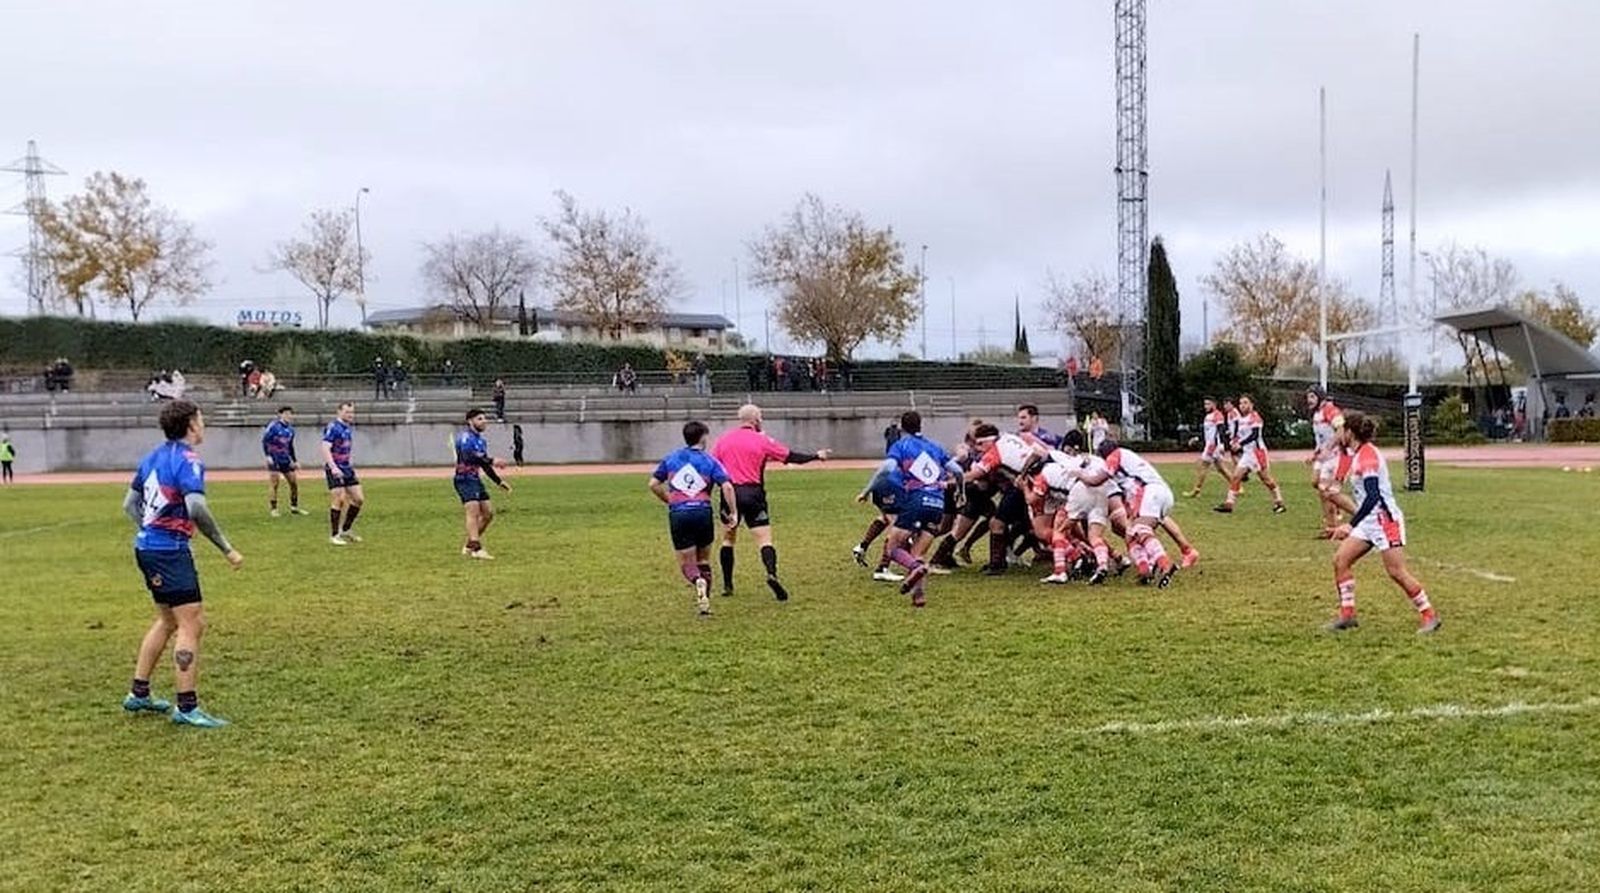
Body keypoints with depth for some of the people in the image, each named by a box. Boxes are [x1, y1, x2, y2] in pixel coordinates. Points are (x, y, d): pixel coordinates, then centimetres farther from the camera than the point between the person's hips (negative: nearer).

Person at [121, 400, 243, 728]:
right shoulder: (188, 459, -15)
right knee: (192, 624, -5)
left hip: (147, 546, 10)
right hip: (170, 550, -10)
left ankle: (138, 694, 29)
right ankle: (187, 708, -4)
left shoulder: (154, 456, 12)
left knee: (167, 619, 22)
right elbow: (196, 508, -29)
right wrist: (226, 548, -24)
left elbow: (129, 504, 18)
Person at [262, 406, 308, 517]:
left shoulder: (290, 429, 10)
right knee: (274, 483, -6)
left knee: (294, 482, 7)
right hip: (274, 460, -7)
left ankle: (294, 507, 19)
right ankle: (272, 509, 2)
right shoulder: (273, 426, -11)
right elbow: (264, 440, -11)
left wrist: (295, 461, 19)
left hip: (285, 460, 7)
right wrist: (268, 456, -19)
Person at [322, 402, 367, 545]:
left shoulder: (348, 429, 14)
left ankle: (345, 530, 19)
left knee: (359, 499, 6)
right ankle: (335, 536, -1)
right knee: (339, 500, -11)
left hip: (347, 469, 9)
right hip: (335, 470, -9)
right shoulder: (333, 427, -13)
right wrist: (333, 467, -31)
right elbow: (325, 449, -22)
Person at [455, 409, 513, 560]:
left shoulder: (481, 441, 18)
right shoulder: (465, 436, -10)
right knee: (473, 510, -21)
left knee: (488, 513, 9)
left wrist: (499, 482, 22)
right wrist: (492, 461, -34)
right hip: (464, 479, -9)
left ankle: (469, 546, 20)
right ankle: (476, 549, -30)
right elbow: (468, 455, -29)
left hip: (475, 479, 9)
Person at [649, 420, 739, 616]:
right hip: (703, 512, 0)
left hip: (678, 514, 0)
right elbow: (727, 487, -9)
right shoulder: (710, 461, 3)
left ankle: (698, 581, -25)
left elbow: (653, 484, 9)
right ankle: (705, 600, 10)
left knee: (686, 563, 7)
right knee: (704, 560, 18)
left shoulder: (671, 458, 10)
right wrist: (734, 513, -2)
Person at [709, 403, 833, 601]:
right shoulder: (762, 441, 0)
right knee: (764, 540, -4)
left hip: (730, 493, 3)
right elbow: (791, 457, 3)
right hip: (752, 494, -3)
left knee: (728, 539, 18)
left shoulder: (724, 439, 8)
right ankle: (772, 574, -28)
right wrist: (816, 456, 14)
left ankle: (727, 585, 17)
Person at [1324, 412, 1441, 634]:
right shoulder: (1357, 455, 10)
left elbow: (1373, 496, -27)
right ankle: (1347, 615, 6)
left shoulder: (1367, 455, -18)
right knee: (1340, 560, 2)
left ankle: (1429, 616, 6)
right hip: (1369, 521, 10)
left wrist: (1351, 525, -29)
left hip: (1385, 519, -10)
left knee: (1397, 572, -7)